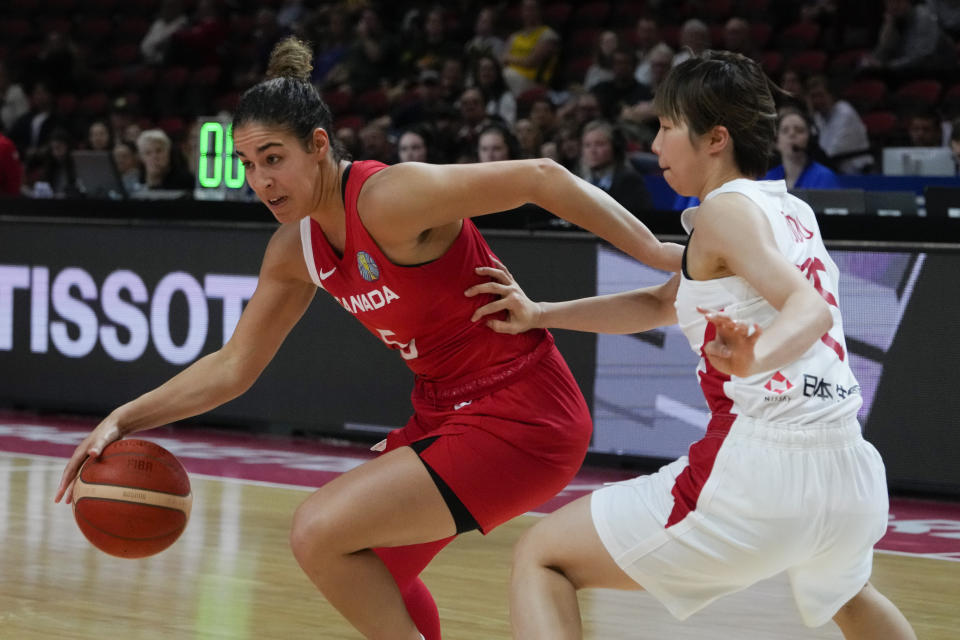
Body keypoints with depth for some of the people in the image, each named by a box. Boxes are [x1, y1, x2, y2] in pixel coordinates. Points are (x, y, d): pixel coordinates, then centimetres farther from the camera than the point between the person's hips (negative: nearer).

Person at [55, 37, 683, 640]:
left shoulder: (390, 197, -22)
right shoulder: (295, 249, 4)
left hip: (520, 420, -9)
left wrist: (662, 255, -23)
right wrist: (123, 420, 4)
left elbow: (540, 177, -22)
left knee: (321, 533, -16)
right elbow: (232, 367, 13)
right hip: (444, 412, 9)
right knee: (372, 563, 24)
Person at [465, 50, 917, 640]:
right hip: (851, 478, 9)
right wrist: (540, 315, 23)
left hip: (760, 472, -9)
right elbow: (662, 304, 26)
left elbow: (810, 308, -21)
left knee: (541, 558, 2)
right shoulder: (792, 211, 19)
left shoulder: (728, 208, -4)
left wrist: (755, 359, -41)